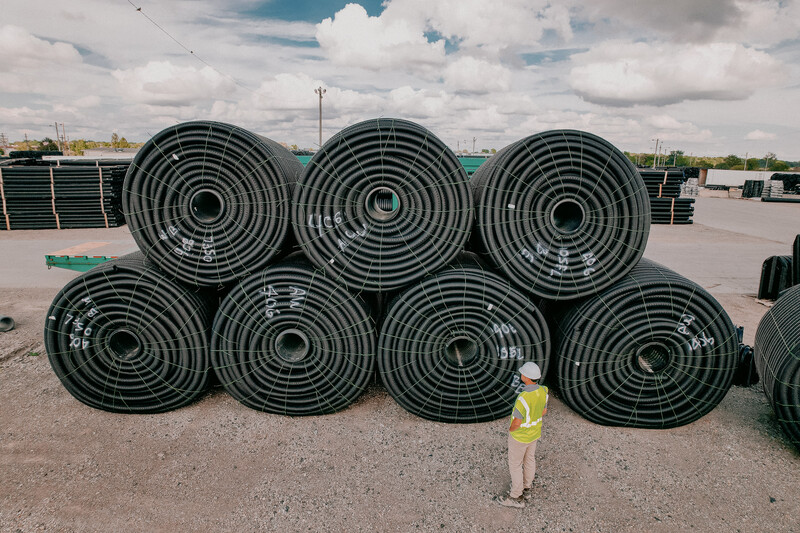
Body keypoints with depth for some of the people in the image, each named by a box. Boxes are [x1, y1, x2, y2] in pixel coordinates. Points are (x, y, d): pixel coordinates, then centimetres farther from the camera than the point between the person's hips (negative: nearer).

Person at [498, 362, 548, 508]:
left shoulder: (523, 398, -41)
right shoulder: (542, 391, -17)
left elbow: (517, 422, -31)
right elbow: (543, 410, 1)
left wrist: (511, 429, -8)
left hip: (520, 434, -7)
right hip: (534, 430, 7)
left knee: (515, 464, 14)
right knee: (529, 458, 26)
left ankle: (516, 497, 31)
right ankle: (527, 488, 48)